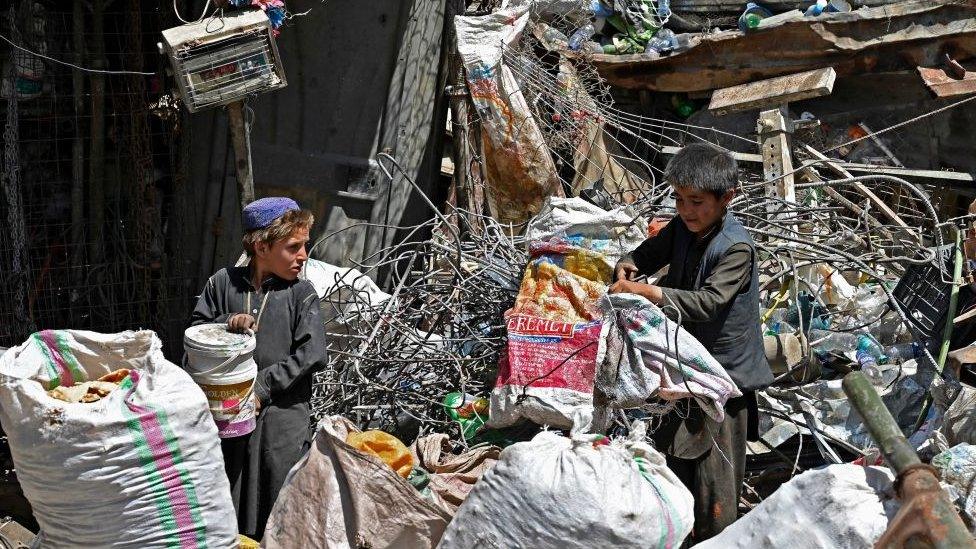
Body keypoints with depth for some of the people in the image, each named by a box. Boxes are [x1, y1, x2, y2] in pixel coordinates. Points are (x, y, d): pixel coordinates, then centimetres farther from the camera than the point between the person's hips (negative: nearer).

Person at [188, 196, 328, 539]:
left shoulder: (300, 293, -3)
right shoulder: (224, 282, 2)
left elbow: (312, 354, -11)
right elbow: (195, 329, 10)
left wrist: (262, 387, -15)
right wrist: (227, 323, -10)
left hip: (282, 414, -2)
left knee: (276, 515, 3)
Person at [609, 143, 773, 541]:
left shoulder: (736, 247, -21)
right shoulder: (681, 228, 1)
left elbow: (708, 301, -30)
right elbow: (649, 253, 14)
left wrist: (649, 292, -36)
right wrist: (628, 268, -10)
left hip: (723, 370, -7)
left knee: (715, 466, -3)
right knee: (674, 454, 17)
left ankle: (715, 538, 11)